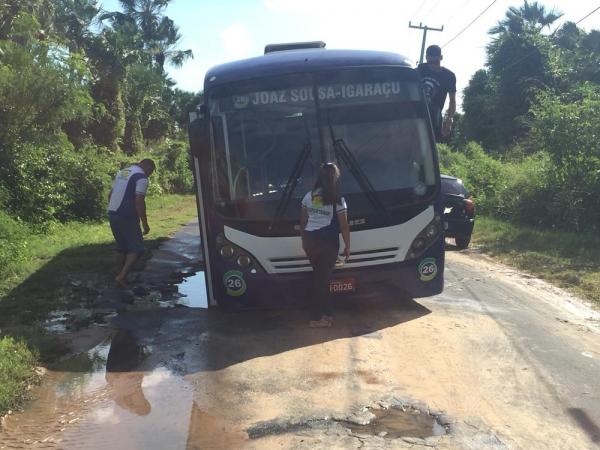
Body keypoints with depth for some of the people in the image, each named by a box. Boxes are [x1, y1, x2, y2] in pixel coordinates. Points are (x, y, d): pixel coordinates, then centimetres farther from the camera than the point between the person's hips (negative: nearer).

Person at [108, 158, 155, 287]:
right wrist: (145, 223, -13)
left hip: (112, 215, 8)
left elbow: (110, 195, 20)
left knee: (123, 248, 18)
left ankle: (122, 277, 22)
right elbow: (139, 201, -17)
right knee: (136, 248, -2)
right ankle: (121, 276, -14)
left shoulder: (122, 172, 18)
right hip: (127, 218, -8)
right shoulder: (141, 177, -9)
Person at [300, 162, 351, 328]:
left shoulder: (309, 196, 3)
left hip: (310, 240, 5)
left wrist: (304, 240, 21)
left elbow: (303, 221, 10)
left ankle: (327, 313, 23)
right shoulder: (337, 200, -11)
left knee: (320, 277, 16)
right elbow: (344, 226, -7)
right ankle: (315, 318, 8)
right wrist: (347, 246, 3)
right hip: (328, 242, -5)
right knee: (322, 278, 3)